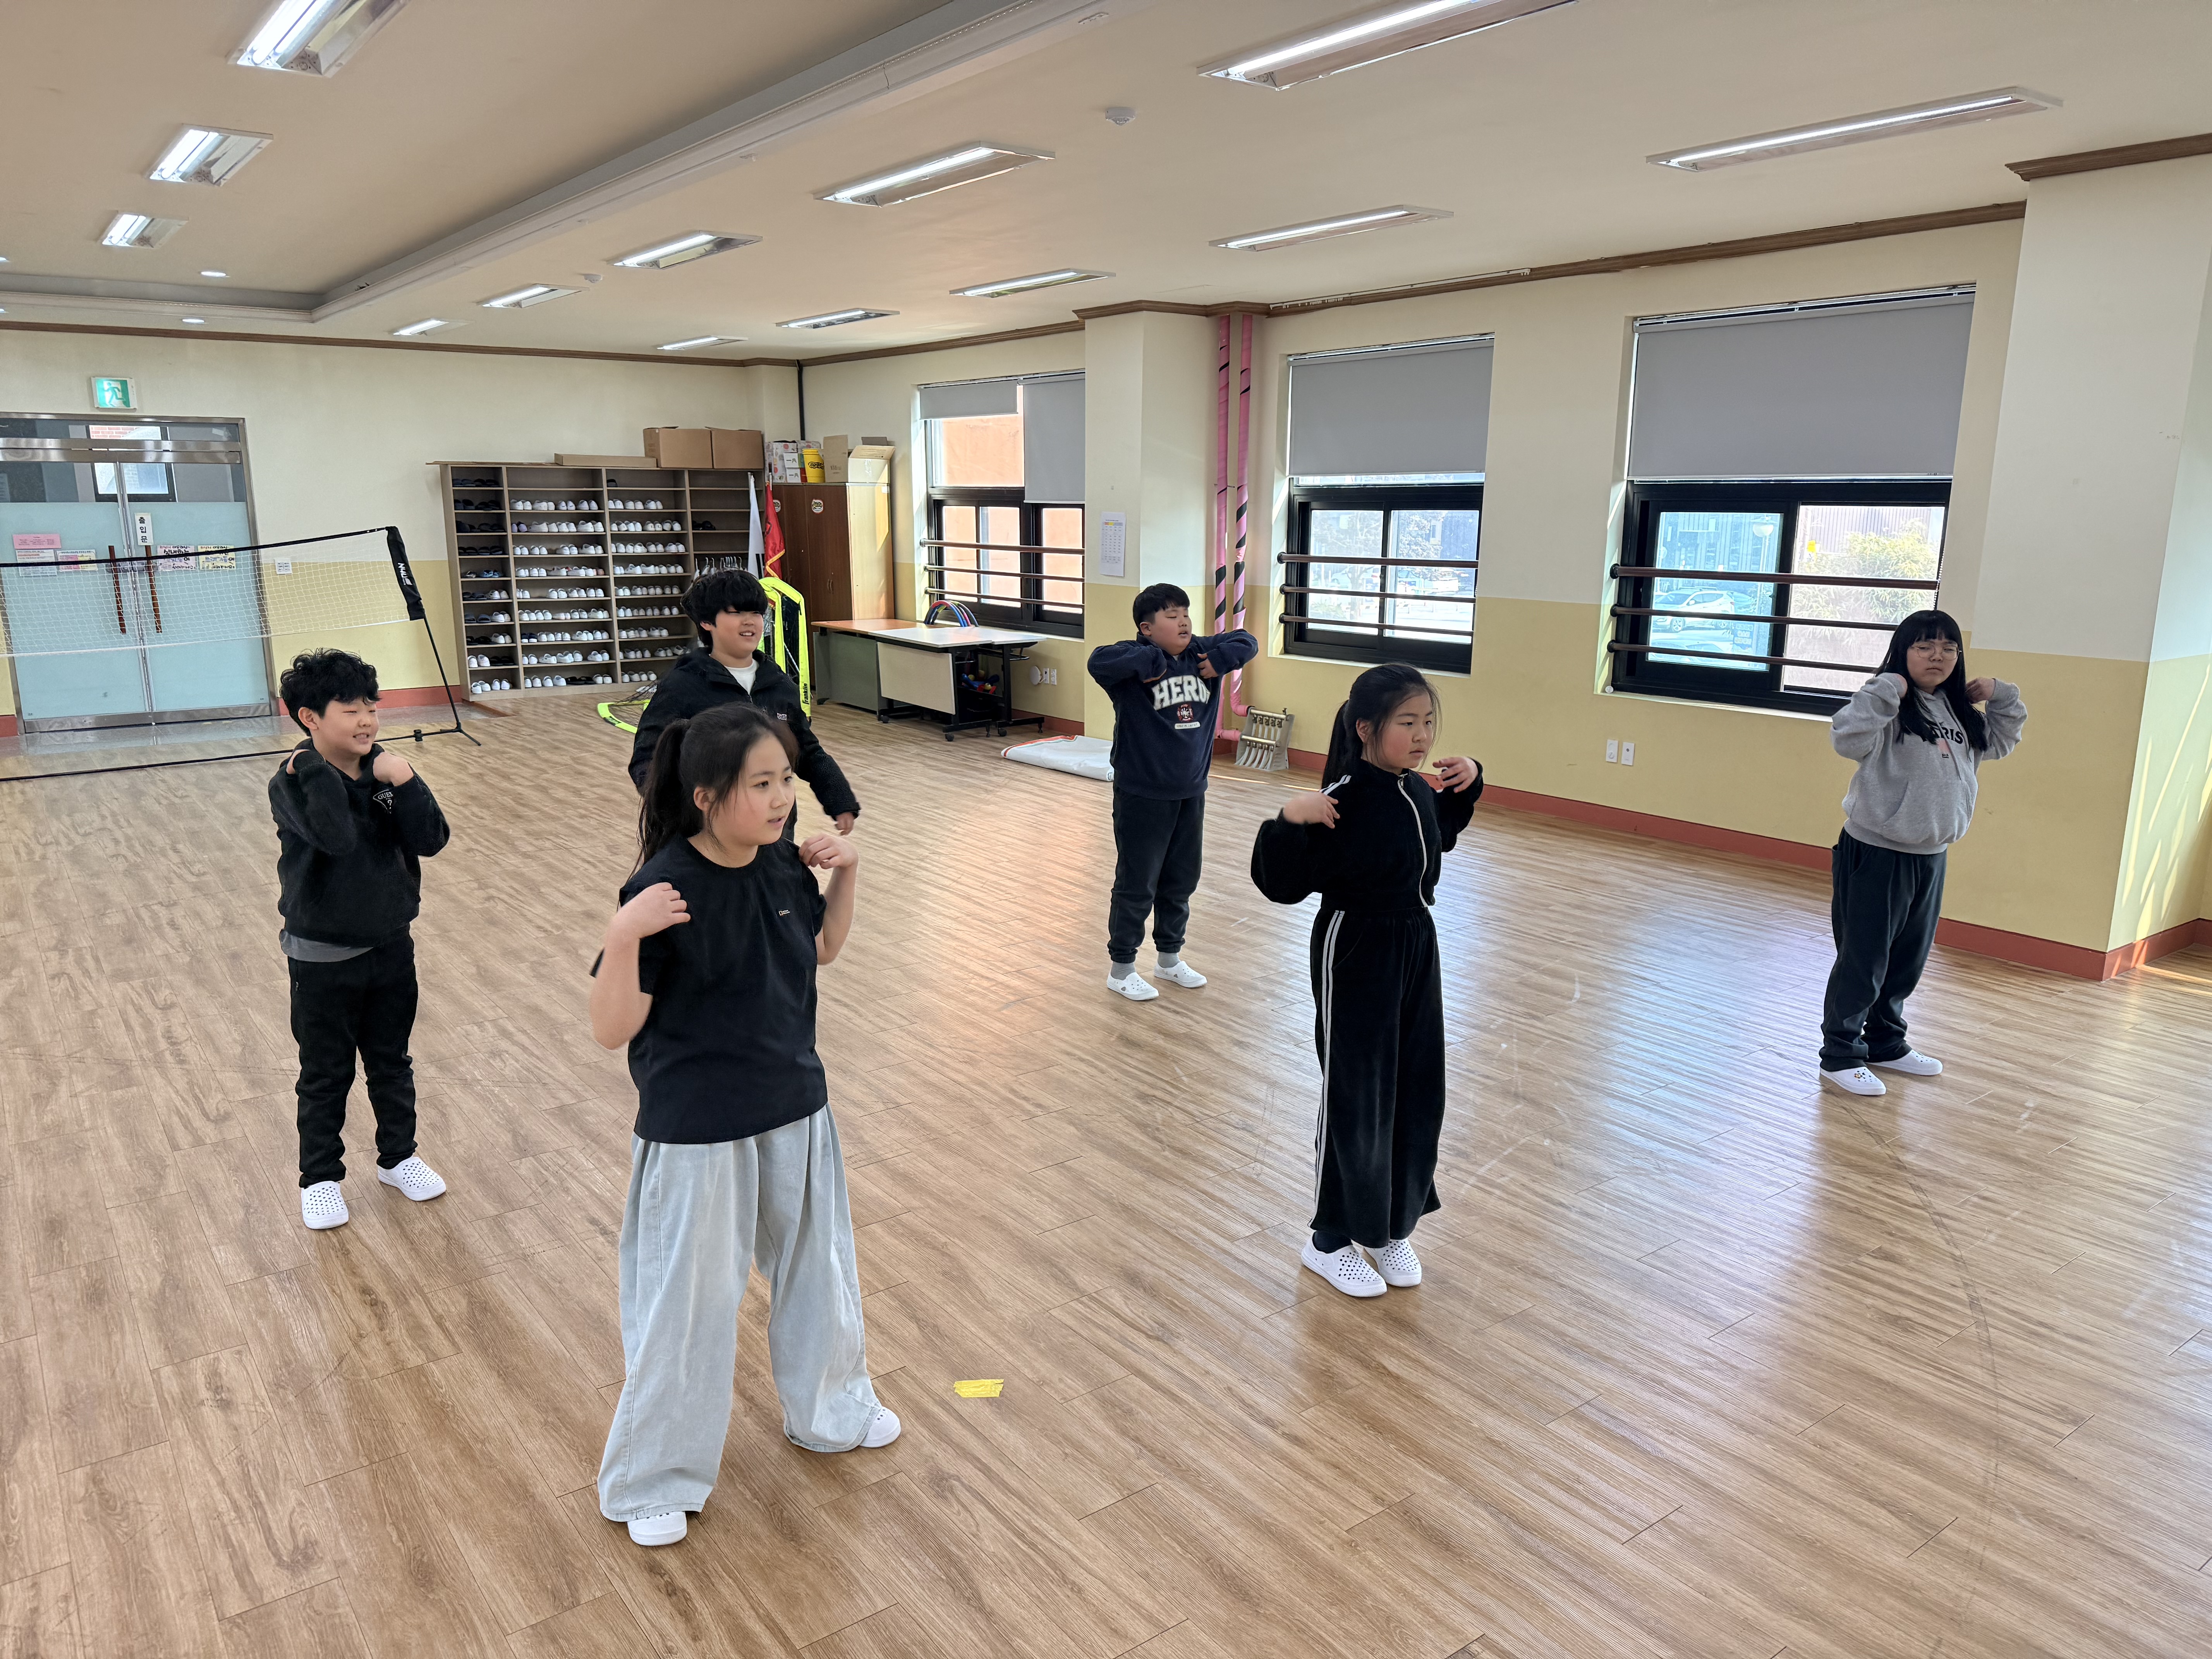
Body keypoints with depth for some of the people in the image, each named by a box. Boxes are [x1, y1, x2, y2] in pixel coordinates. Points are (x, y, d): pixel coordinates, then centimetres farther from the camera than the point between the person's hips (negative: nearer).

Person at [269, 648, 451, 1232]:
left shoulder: (387, 771, -4)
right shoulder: (293, 785, -18)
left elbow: (431, 841, -12)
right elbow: (338, 837, -36)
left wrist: (406, 783, -25)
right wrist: (315, 767, -37)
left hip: (390, 945, 4)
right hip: (323, 958, -4)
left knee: (392, 1062, 19)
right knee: (326, 1076, 11)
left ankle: (398, 1157, 37)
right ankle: (320, 1178, 28)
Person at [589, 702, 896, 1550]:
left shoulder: (783, 864, -6)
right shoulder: (665, 890, -24)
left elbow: (822, 948, 12)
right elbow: (613, 1029, -21)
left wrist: (845, 875, -4)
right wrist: (623, 936, -37)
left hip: (795, 1109, 6)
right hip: (697, 1132, -6)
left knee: (817, 1265, 24)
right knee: (688, 1303, 9)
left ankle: (830, 1408, 51)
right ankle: (656, 1477, 35)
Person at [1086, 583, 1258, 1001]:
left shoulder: (1201, 653, 2)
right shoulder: (1136, 659, -16)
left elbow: (1246, 641, 11)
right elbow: (1099, 662, -34)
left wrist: (1221, 659, -7)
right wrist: (1150, 661, -30)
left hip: (1191, 793, 6)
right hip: (1142, 797, -6)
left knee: (1182, 881, 18)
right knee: (1137, 885, 5)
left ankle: (1170, 958, 37)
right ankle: (1121, 969, 21)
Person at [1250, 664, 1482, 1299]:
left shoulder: (1419, 790, 1)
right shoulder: (1344, 804, -22)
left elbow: (1442, 833, 25)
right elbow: (1281, 884, -24)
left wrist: (1467, 783, 11)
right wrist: (1290, 821, -39)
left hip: (1416, 949, 8)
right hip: (1356, 957, -8)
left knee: (1418, 1091, 15)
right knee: (1355, 1099, 4)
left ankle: (1392, 1227, 35)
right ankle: (1330, 1241, 24)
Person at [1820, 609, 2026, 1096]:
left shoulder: (1957, 711, 10)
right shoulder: (1890, 706, -14)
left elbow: (2000, 743, 27)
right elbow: (1848, 740, -33)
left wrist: (2002, 697, 13)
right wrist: (1888, 689, -29)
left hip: (1931, 857, 8)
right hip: (1875, 854, -8)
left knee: (1908, 962, 19)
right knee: (1863, 961, 1)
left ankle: (1886, 1043, 36)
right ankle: (1842, 1054, 13)